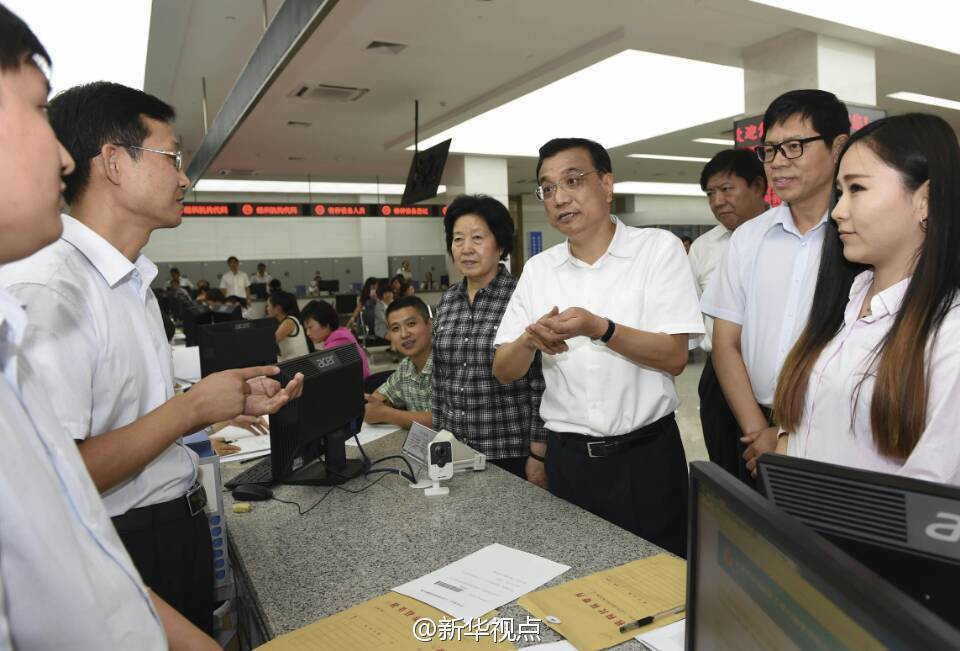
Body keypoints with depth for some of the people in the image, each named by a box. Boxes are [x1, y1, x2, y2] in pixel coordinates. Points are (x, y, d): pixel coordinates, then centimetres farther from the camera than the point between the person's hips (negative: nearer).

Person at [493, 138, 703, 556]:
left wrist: (599, 329, -27)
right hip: (568, 459, 3)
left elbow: (675, 357, -12)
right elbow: (503, 371, 3)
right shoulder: (538, 269, 5)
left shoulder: (659, 248, -5)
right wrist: (530, 340, -18)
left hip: (645, 457, -3)